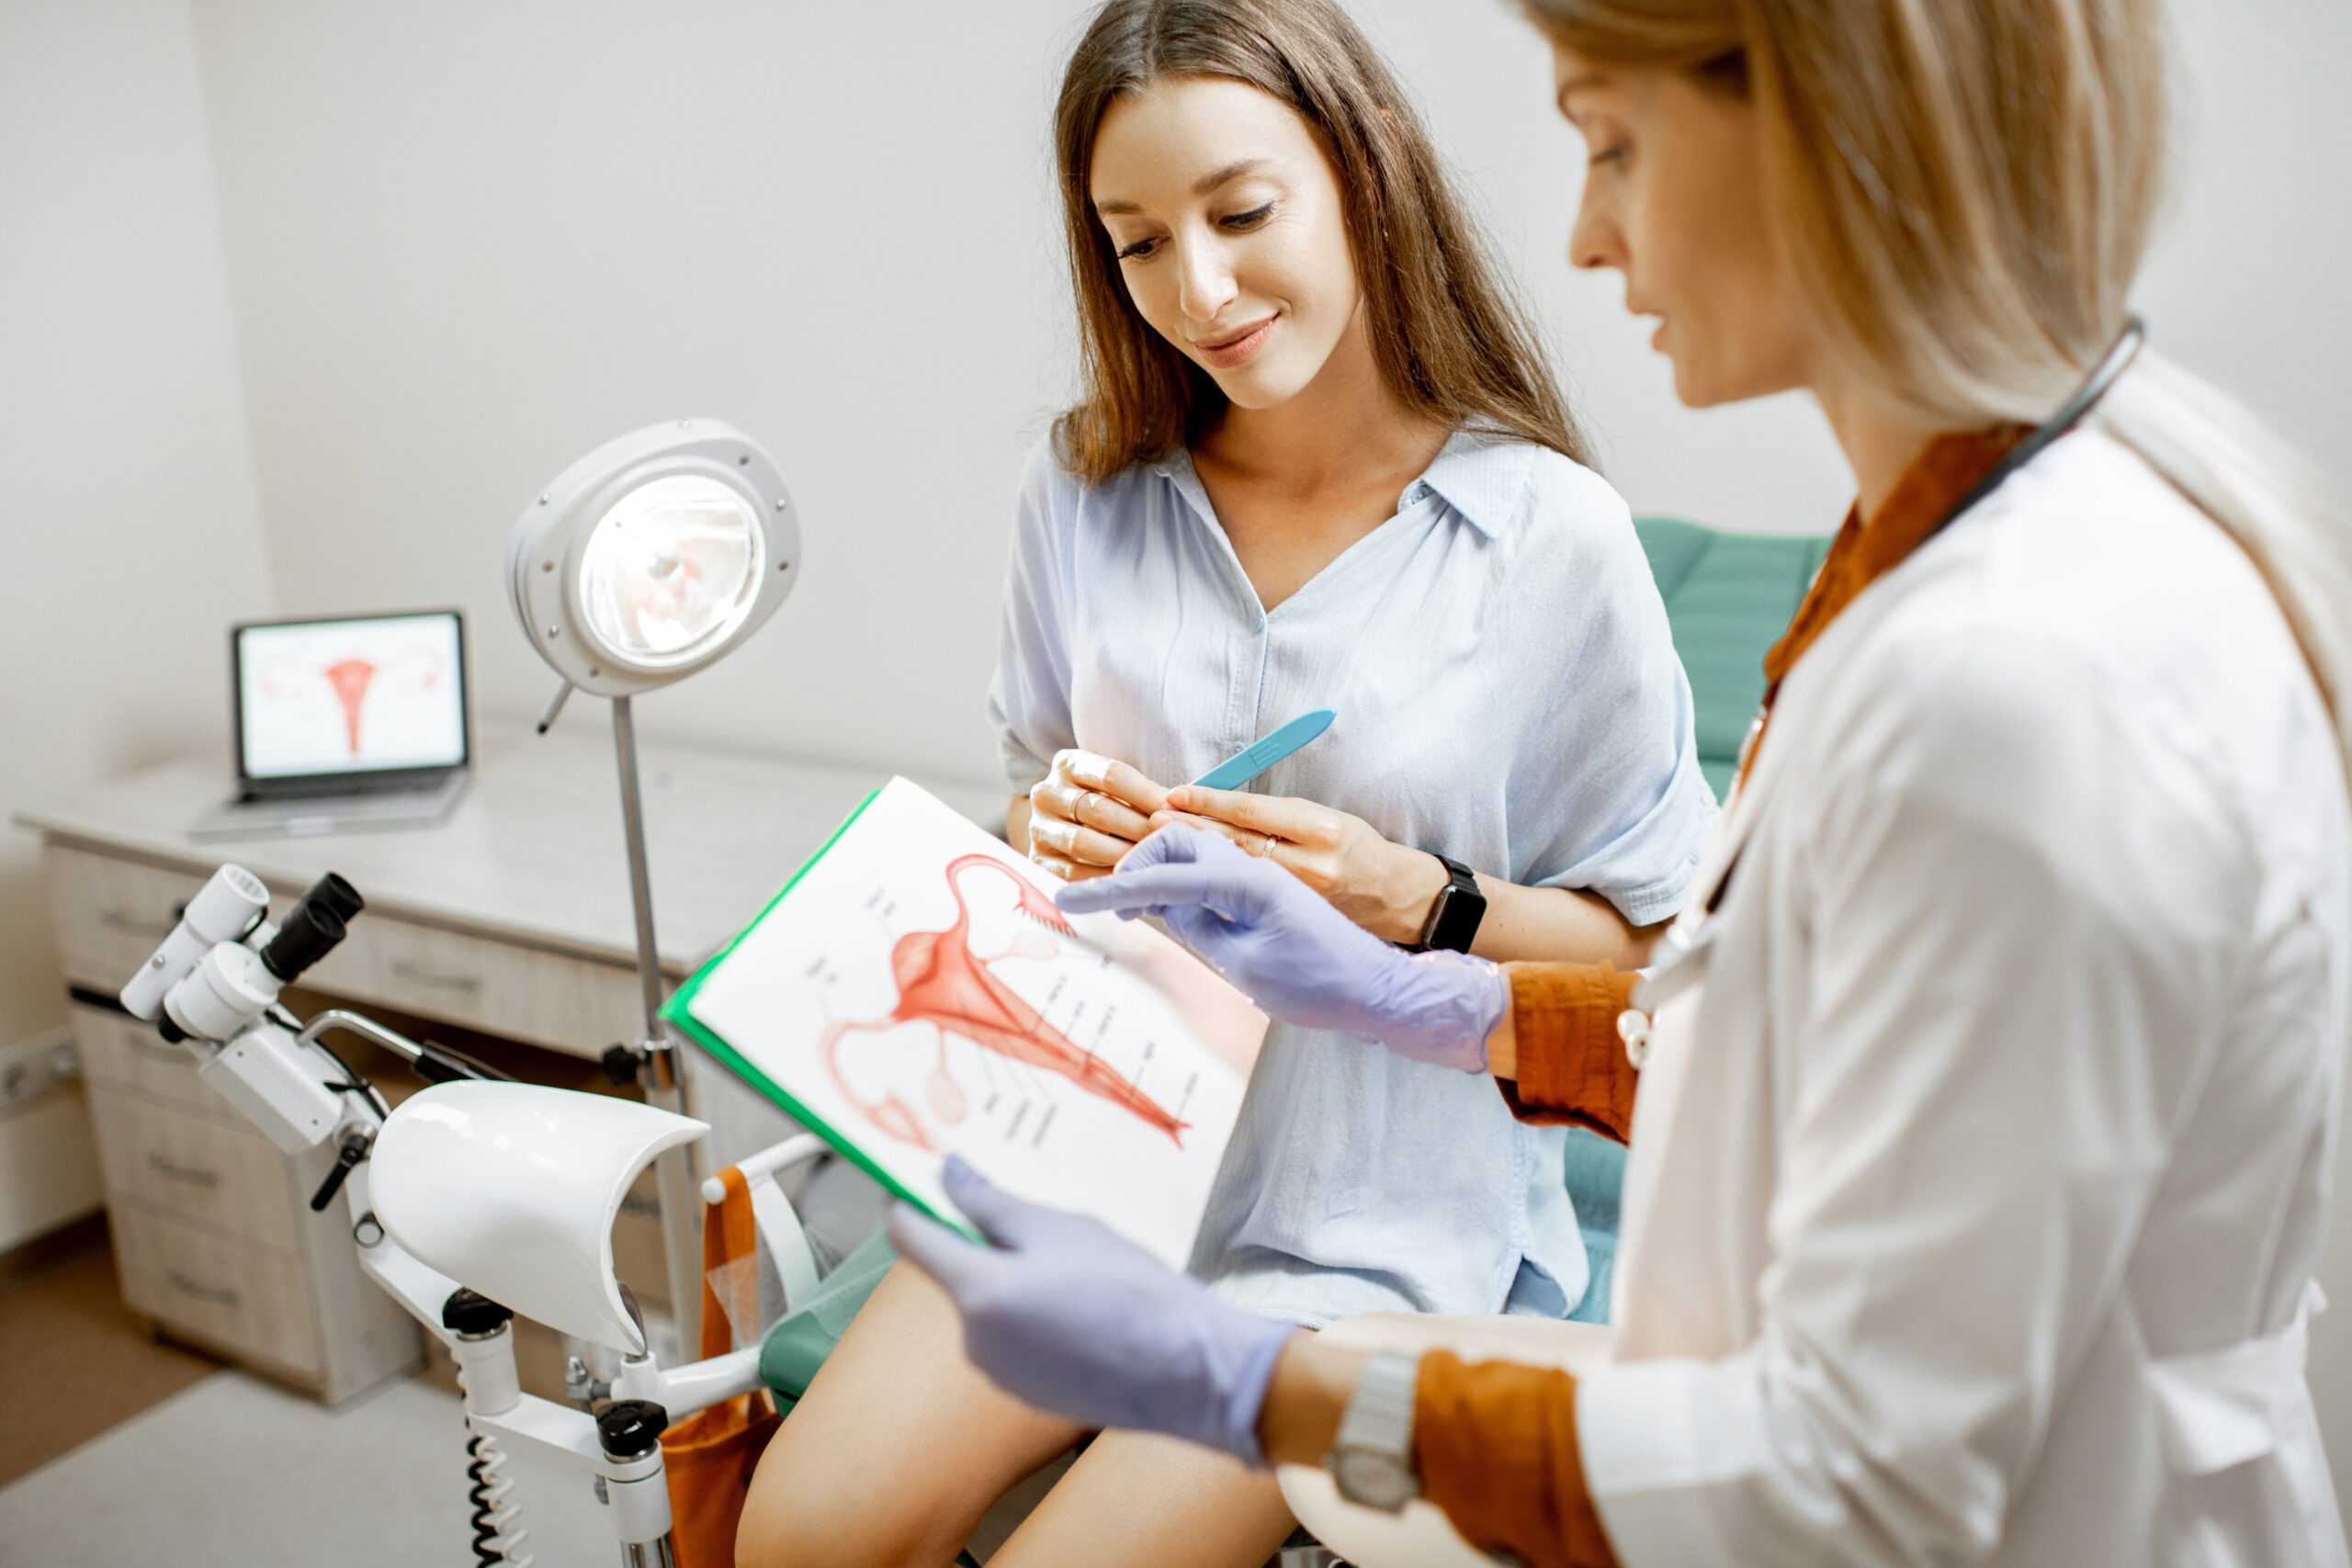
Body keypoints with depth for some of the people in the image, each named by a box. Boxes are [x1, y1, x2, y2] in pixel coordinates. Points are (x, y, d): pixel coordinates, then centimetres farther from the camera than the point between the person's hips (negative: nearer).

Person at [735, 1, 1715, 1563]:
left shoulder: (1553, 537, -8)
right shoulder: (1085, 494, 4)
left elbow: (1652, 948, -2)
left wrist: (1415, 901, -18)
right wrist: (1053, 836, -8)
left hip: (1380, 1212, -3)